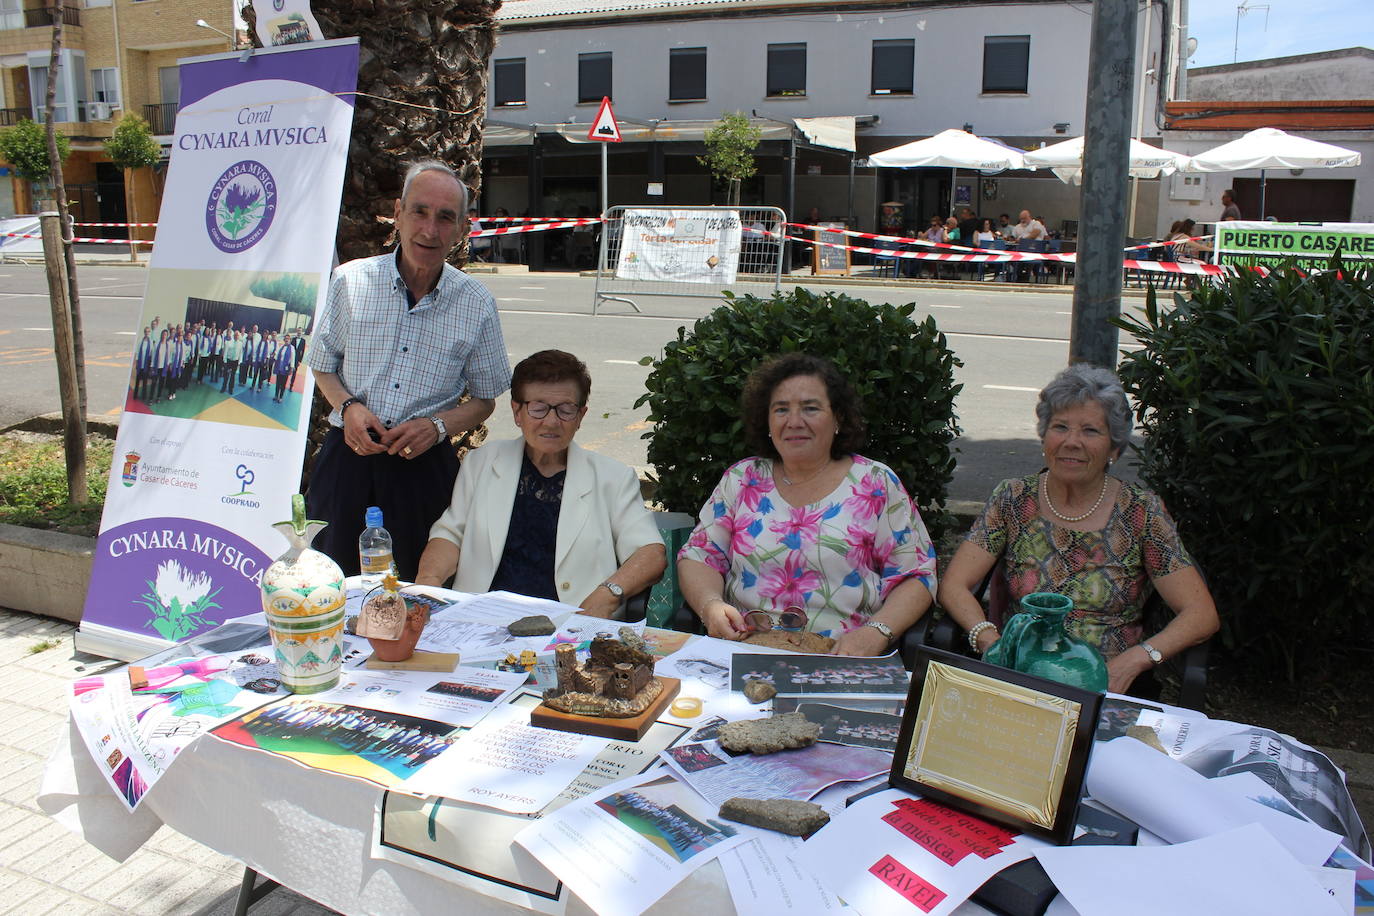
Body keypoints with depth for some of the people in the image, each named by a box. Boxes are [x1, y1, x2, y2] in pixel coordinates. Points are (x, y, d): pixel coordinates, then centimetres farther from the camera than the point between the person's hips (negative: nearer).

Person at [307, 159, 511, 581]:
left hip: (424, 464, 0)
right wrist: (349, 406, -8)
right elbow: (323, 367, 12)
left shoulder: (476, 304, -1)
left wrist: (437, 426, -11)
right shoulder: (350, 281, 0)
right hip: (348, 455, 1)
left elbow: (484, 400, 7)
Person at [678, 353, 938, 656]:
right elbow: (699, 557, 13)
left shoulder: (876, 484, 5)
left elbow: (916, 577, 4)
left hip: (844, 664, -1)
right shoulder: (741, 480, 12)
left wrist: (876, 632, -14)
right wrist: (711, 605, -9)